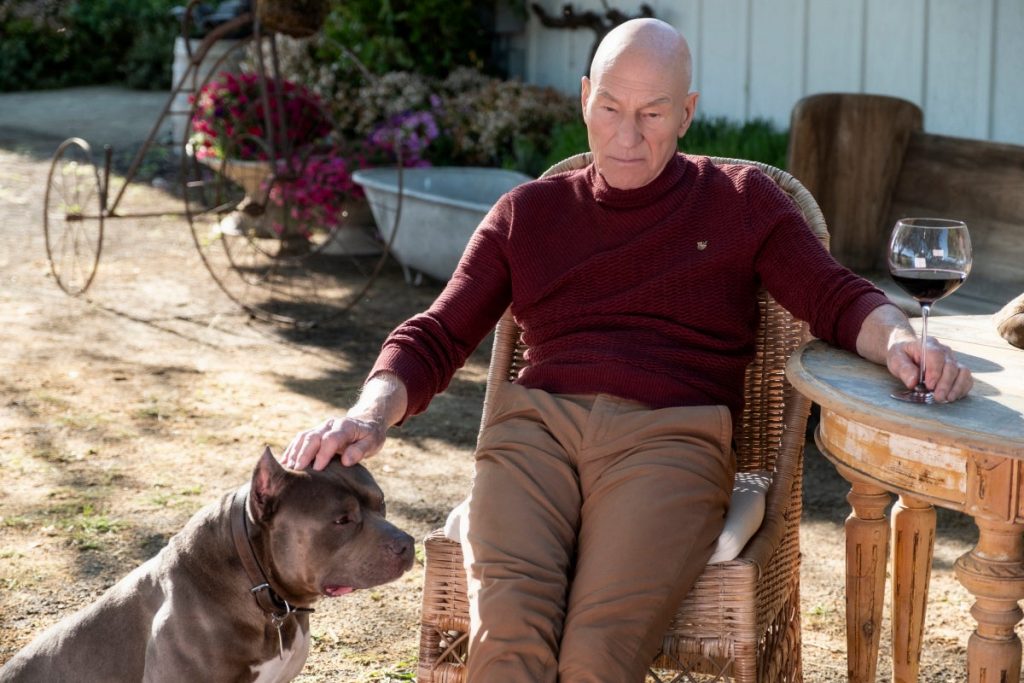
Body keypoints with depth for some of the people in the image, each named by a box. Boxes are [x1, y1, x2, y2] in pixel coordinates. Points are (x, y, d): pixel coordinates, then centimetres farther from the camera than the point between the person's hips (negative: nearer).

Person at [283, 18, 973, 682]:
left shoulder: (742, 201, 18)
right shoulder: (528, 212, 21)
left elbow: (838, 298, 11)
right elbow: (434, 338, 16)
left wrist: (898, 337, -13)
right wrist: (372, 415, -4)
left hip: (669, 437, -1)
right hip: (535, 429, 2)